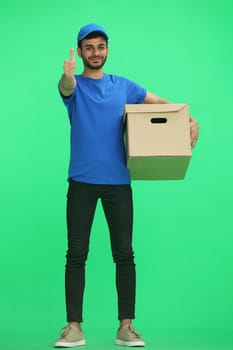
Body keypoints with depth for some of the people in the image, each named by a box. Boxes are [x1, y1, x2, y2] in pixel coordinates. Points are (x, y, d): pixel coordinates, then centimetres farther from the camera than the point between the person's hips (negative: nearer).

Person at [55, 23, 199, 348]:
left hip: (118, 182, 2)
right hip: (81, 182, -1)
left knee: (124, 254, 1)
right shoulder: (74, 86, 4)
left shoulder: (123, 86, 12)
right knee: (76, 255, 0)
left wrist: (190, 120, -5)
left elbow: (161, 102, 15)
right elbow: (67, 87, -21)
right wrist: (68, 74, -47)